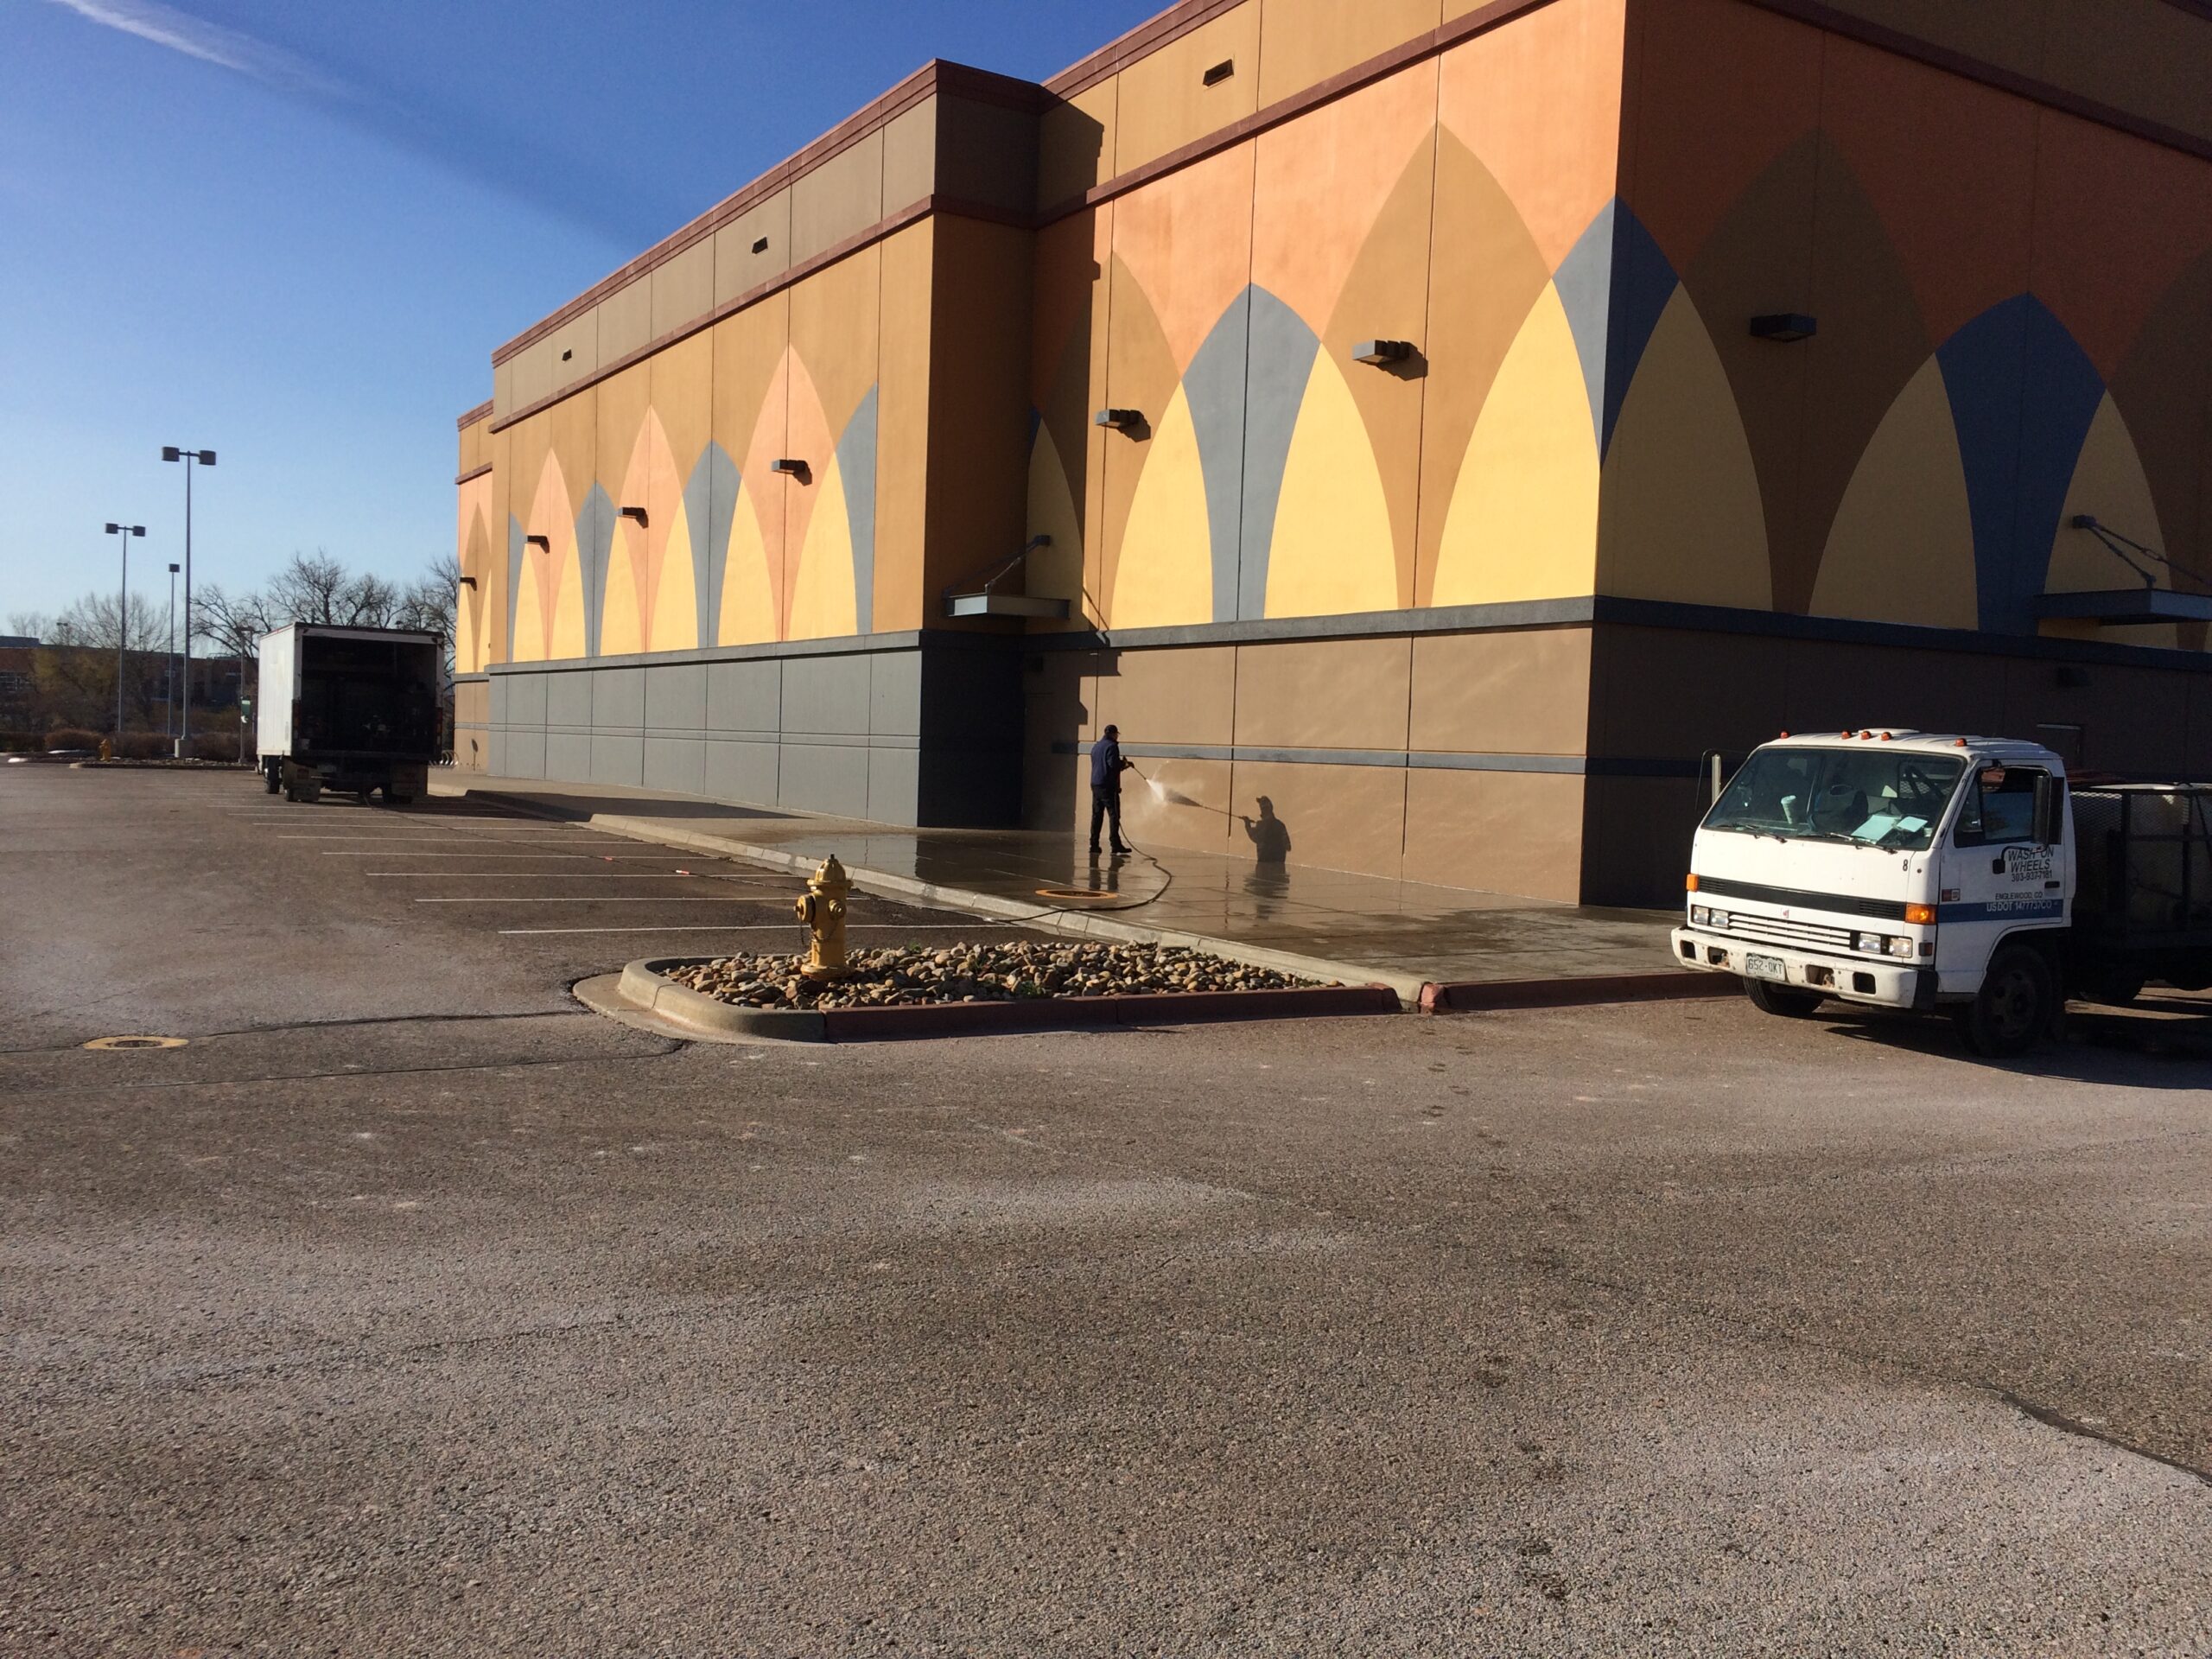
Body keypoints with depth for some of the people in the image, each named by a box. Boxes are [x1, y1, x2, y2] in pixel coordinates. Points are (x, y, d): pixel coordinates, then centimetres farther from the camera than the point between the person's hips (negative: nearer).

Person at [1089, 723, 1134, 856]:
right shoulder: (1112, 746, -9)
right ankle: (1116, 844, -11)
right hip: (1108, 785, -8)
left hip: (1095, 784, 8)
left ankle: (1094, 845, 8)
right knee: (1114, 815, -6)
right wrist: (1124, 765, 0)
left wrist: (1121, 765, 19)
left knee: (1097, 815, 9)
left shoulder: (1095, 746, 17)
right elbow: (1113, 764, -20)